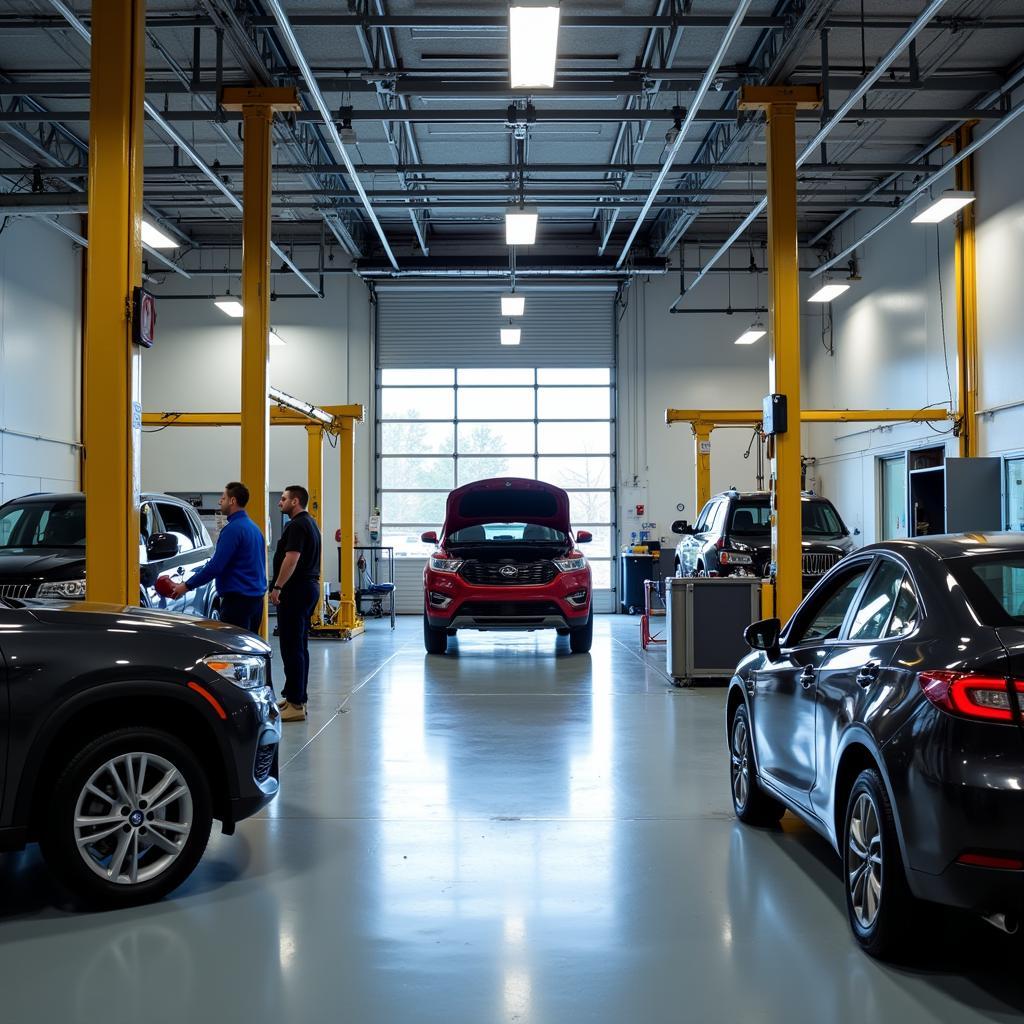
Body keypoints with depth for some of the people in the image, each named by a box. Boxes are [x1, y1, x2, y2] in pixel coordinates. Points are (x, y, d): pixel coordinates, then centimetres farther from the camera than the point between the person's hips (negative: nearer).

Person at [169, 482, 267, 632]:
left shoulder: (233, 528, -15)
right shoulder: (253, 527, 13)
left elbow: (215, 566, -19)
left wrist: (187, 586, -10)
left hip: (238, 599, -9)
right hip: (256, 597, 9)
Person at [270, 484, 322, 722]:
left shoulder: (297, 526, -15)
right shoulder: (310, 523, 18)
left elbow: (291, 559, -24)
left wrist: (277, 587, -21)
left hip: (296, 590, -11)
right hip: (309, 586, 11)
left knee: (292, 647, -10)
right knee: (299, 646, 15)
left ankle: (295, 704, -11)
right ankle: (295, 697, 21)